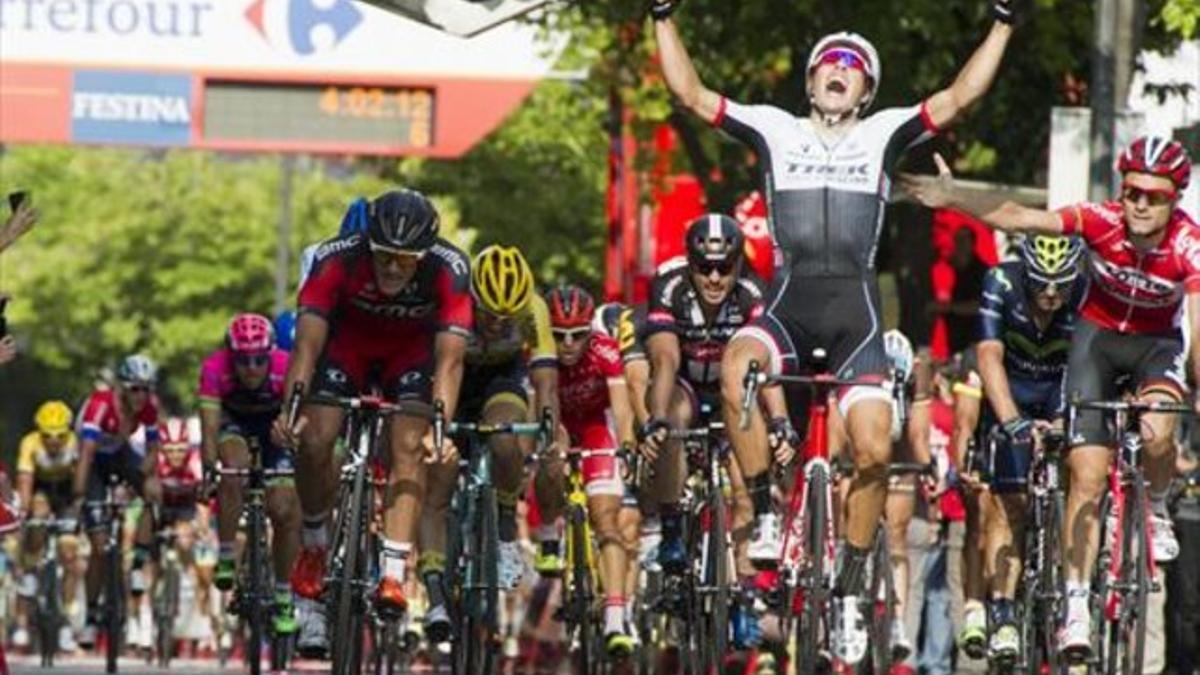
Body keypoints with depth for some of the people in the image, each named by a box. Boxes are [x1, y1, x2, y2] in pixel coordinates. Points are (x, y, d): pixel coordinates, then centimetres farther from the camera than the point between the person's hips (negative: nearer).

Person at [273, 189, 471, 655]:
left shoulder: (449, 271, -34)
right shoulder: (338, 259, -33)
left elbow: (449, 361, -37)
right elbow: (308, 344, -35)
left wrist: (441, 429, -51)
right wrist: (290, 410, -50)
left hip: (412, 350, 0)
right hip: (349, 340, 0)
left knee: (408, 446, -22)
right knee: (313, 441, -18)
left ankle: (393, 575, -26)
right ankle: (314, 543, 8)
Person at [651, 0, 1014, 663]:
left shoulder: (884, 134, 12)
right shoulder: (776, 130, 13)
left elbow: (958, 97, 4)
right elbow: (690, 93, 11)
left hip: (855, 308, 0)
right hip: (788, 301, 0)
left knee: (873, 447, -12)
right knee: (737, 367, -34)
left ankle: (850, 588, 5)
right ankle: (765, 514, -21)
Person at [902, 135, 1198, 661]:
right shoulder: (1102, 222, -26)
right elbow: (1018, 218, -29)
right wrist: (952, 197, -41)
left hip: (1157, 342, -1)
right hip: (1098, 334, 1)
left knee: (1156, 433, -32)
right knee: (1087, 473, -8)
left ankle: (1156, 512, 1)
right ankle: (1075, 600, -2)